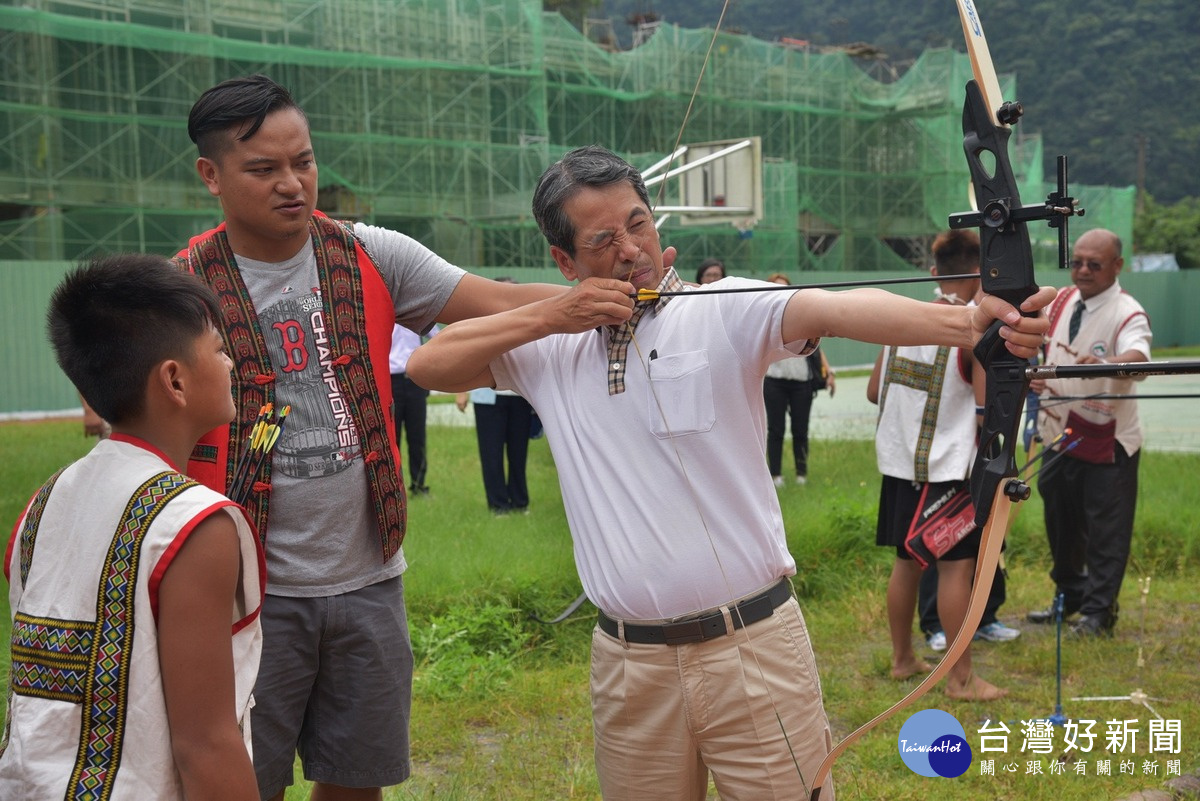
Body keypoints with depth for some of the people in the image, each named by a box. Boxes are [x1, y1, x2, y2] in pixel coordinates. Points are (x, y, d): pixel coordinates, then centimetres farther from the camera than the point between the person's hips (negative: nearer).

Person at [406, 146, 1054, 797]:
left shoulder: (723, 311, -7)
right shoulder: (550, 346, 6)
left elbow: (836, 309, -23)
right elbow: (427, 365, 5)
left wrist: (965, 321, -41)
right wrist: (546, 317, -7)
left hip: (753, 647, -3)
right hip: (627, 664, 3)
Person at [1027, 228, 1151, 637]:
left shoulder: (1127, 314, -17)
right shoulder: (1061, 301, 4)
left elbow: (1137, 358, -38)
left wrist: (1105, 364, -59)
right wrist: (1033, 374, -3)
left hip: (1107, 441, -6)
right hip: (1058, 434, 7)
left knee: (1106, 530, 2)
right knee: (1061, 523, 18)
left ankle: (1099, 611, 15)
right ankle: (1068, 595, 36)